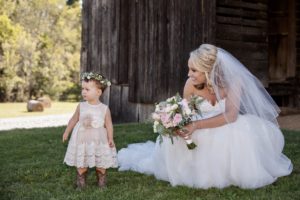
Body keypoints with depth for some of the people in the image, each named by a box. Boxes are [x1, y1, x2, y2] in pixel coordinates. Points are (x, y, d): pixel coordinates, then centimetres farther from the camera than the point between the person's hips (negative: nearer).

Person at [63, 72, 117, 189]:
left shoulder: (104, 109, -9)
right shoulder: (81, 106, -3)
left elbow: (108, 124, -6)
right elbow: (74, 120, 8)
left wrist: (110, 139, -12)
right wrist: (66, 132, 14)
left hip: (99, 140, -1)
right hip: (82, 139, 1)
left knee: (101, 164, 7)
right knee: (81, 163, 7)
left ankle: (101, 182, 24)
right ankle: (80, 183, 20)